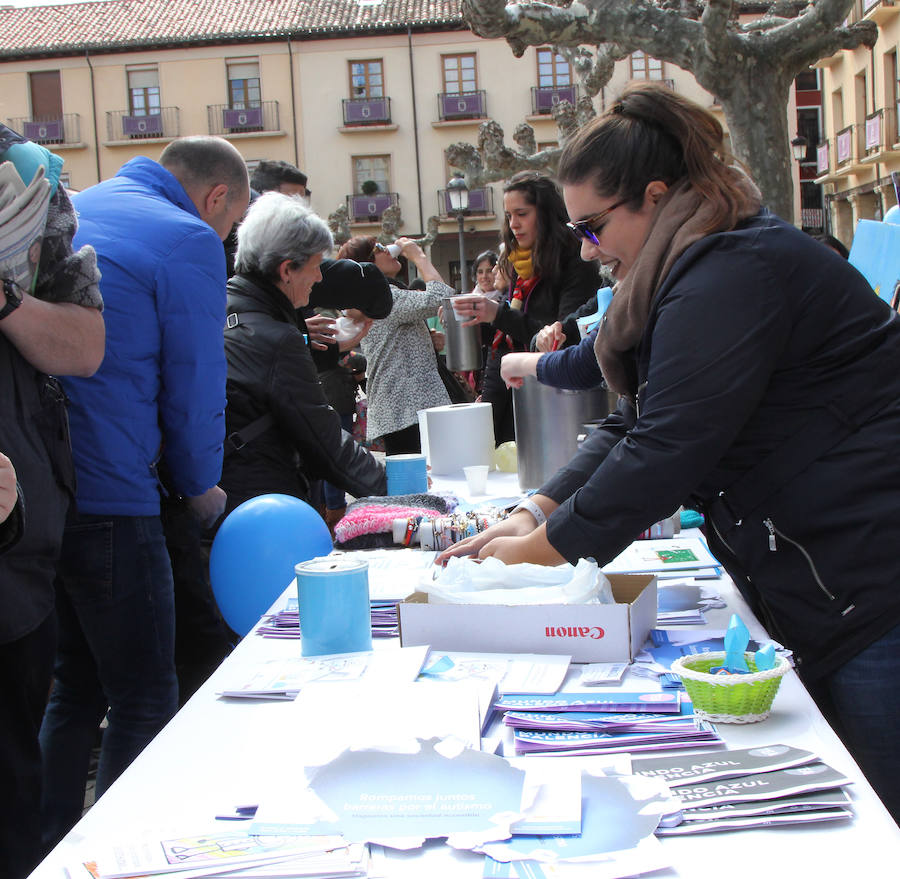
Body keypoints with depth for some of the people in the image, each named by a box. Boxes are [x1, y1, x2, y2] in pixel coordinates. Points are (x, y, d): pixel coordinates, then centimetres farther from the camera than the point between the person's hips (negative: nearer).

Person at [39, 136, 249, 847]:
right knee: (143, 701, 3)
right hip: (109, 496, -8)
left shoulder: (68, 211, 18)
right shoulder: (191, 243, -7)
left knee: (75, 688, 20)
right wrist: (200, 487, 11)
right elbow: (195, 387, -6)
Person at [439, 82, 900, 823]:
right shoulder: (705, 270, 16)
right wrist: (538, 512, 4)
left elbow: (670, 449, -22)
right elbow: (638, 425, 15)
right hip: (831, 598, 10)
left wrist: (546, 548, -12)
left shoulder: (730, 274, -18)